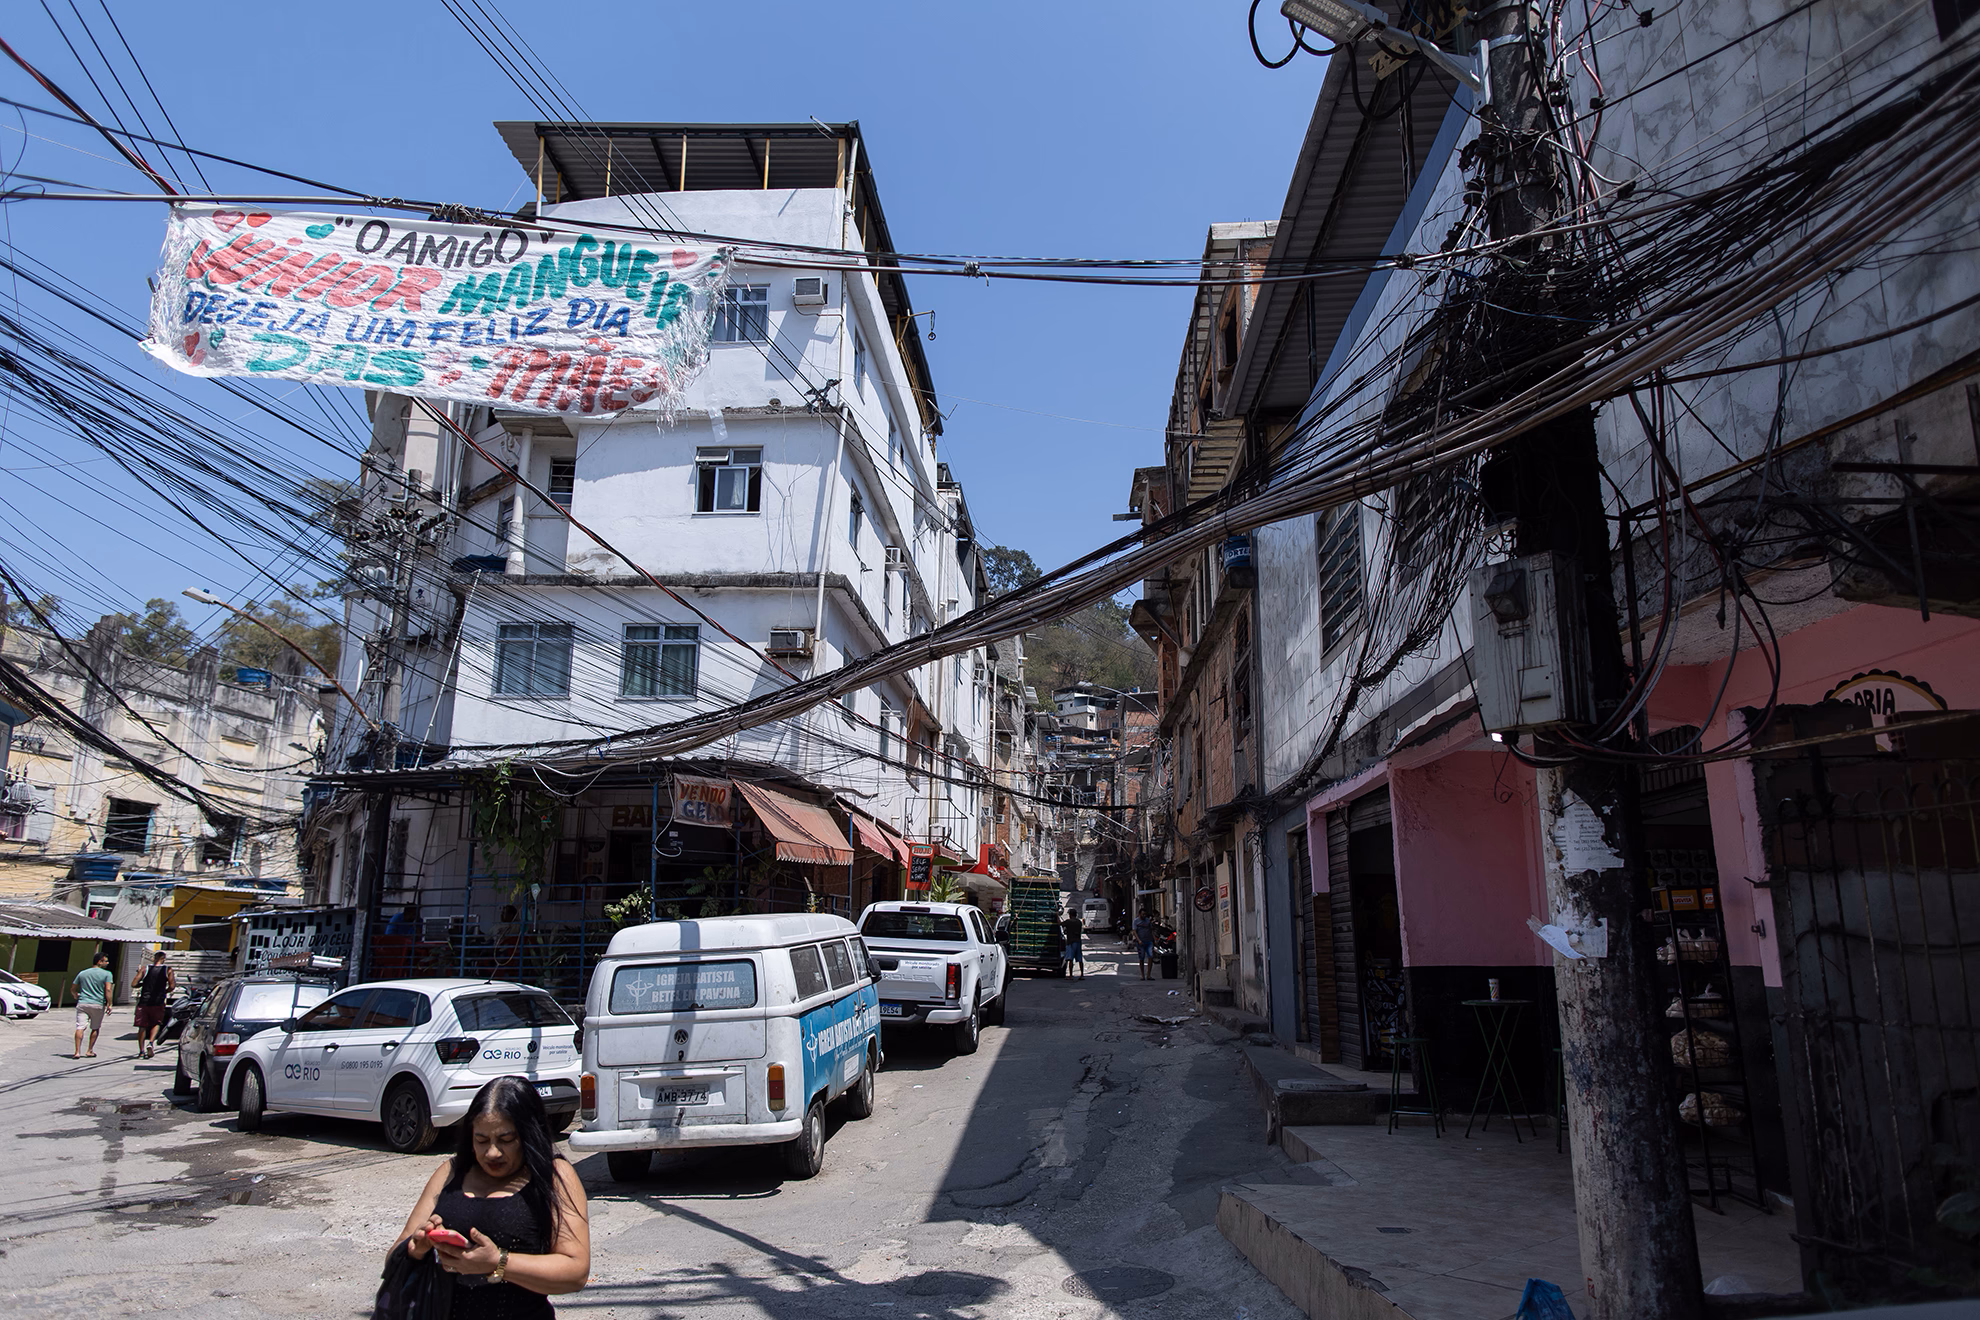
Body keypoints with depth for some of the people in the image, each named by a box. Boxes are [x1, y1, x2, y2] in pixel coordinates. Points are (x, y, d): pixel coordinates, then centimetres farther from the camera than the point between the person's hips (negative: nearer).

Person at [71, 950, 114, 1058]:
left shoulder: (82, 973, 12)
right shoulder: (106, 974, -3)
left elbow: (72, 987, 19)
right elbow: (108, 990, -12)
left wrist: (76, 996, 40)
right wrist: (109, 1005, -8)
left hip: (82, 1003, 3)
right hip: (98, 1004, -2)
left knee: (80, 1027, -3)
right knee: (95, 1028, 13)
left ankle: (77, 1051, -13)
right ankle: (90, 1051, 16)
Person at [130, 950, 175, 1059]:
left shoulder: (145, 969, 1)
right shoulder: (168, 970, -1)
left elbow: (134, 984, -2)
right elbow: (172, 986, -7)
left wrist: (143, 984, 17)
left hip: (144, 1001, 1)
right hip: (158, 1002, -1)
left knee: (142, 1026, 10)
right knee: (156, 1024, 16)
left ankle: (141, 1051, 11)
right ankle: (151, 1042, -7)